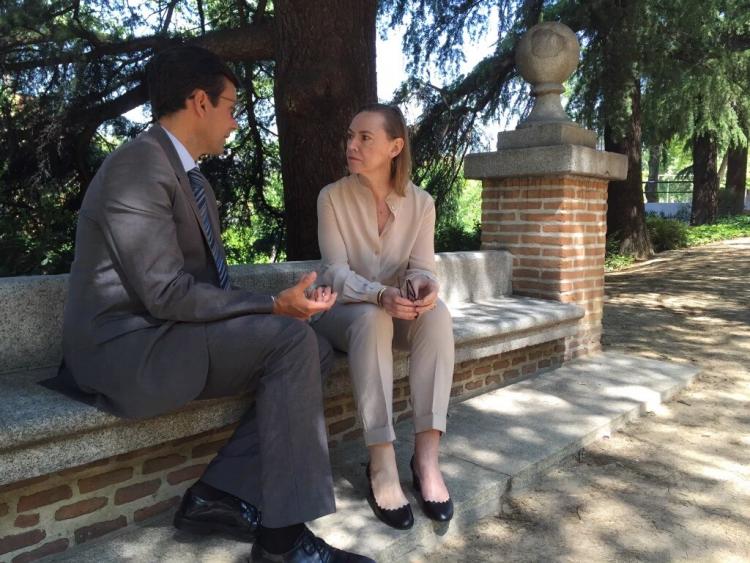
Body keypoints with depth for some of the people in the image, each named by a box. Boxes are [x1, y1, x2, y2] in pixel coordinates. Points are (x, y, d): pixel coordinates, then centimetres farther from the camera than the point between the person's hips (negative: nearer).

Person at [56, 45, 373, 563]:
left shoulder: (191, 177, 14)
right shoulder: (138, 167, -16)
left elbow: (206, 278, 12)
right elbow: (166, 295, -24)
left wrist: (274, 309, -4)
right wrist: (274, 307, -21)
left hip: (166, 337, 9)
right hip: (128, 348, -9)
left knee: (316, 351, 1)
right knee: (290, 338, -23)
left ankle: (219, 494, -1)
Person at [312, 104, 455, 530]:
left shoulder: (421, 203, -3)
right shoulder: (333, 197, -9)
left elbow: (422, 268, -8)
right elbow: (336, 271, -18)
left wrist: (425, 285, -34)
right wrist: (381, 295, -39)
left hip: (397, 312, 3)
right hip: (343, 310, -2)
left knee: (437, 314, -30)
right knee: (372, 319, -37)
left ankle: (427, 455, -30)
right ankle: (382, 463, -33)